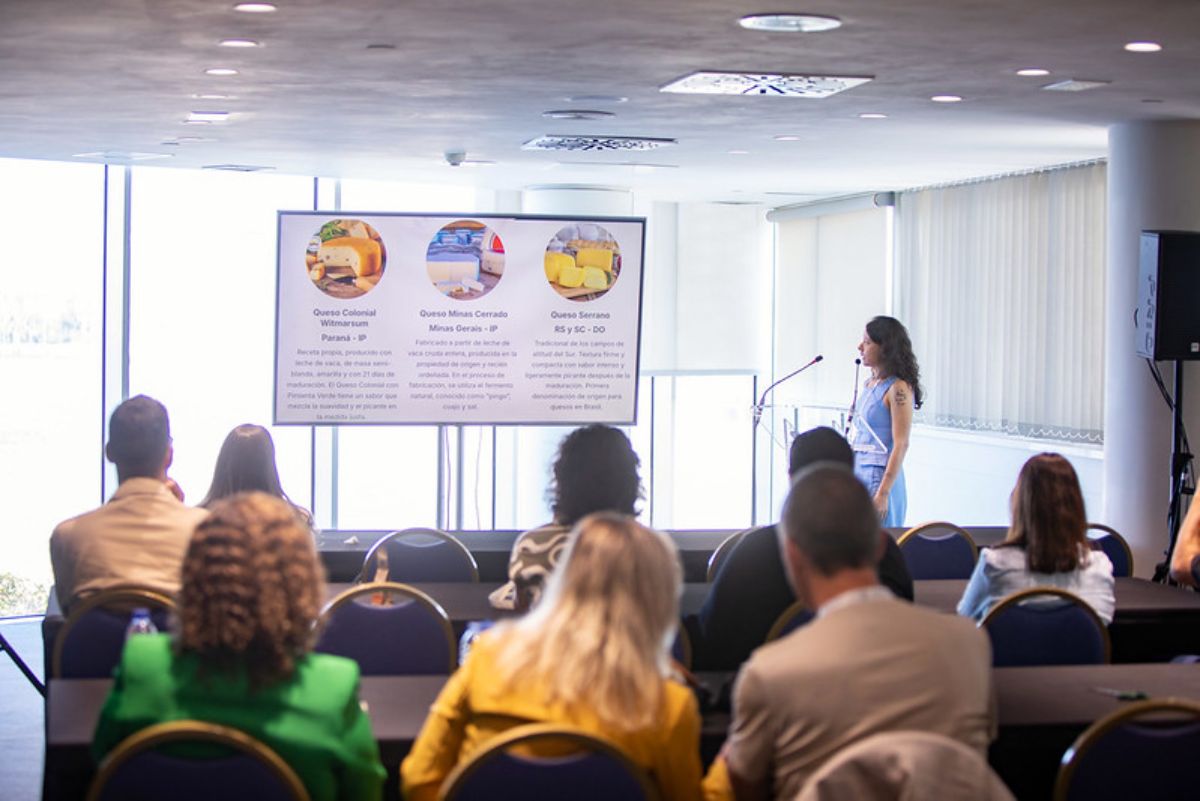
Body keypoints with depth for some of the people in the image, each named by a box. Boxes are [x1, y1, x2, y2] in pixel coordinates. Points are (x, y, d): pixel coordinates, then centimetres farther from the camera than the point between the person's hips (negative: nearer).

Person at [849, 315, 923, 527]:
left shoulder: (898, 389, -12)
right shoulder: (869, 384, 13)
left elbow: (901, 445, -16)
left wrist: (883, 494, -20)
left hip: (879, 477, -8)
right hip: (857, 474, 8)